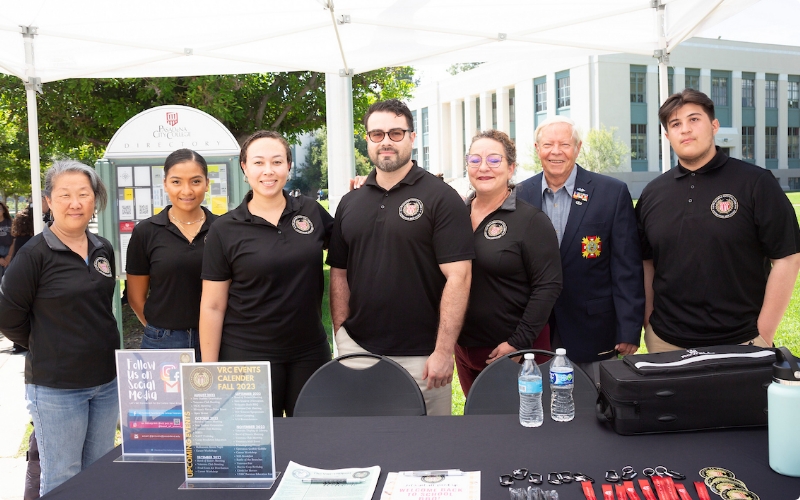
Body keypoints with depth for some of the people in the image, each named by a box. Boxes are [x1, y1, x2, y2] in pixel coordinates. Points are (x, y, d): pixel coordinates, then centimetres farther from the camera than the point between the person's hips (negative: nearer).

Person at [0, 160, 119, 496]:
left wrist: (96, 344, 10)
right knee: (62, 480, 6)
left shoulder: (104, 250, 5)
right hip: (56, 386, -5)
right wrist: (46, 347, 0)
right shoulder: (34, 254, -13)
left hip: (107, 381, 6)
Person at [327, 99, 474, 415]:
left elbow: (458, 276, -12)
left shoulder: (441, 197, -6)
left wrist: (443, 351, -15)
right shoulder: (349, 204, 9)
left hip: (420, 357, -4)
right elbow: (339, 274, 12)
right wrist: (341, 339, 4)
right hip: (357, 350, 4)